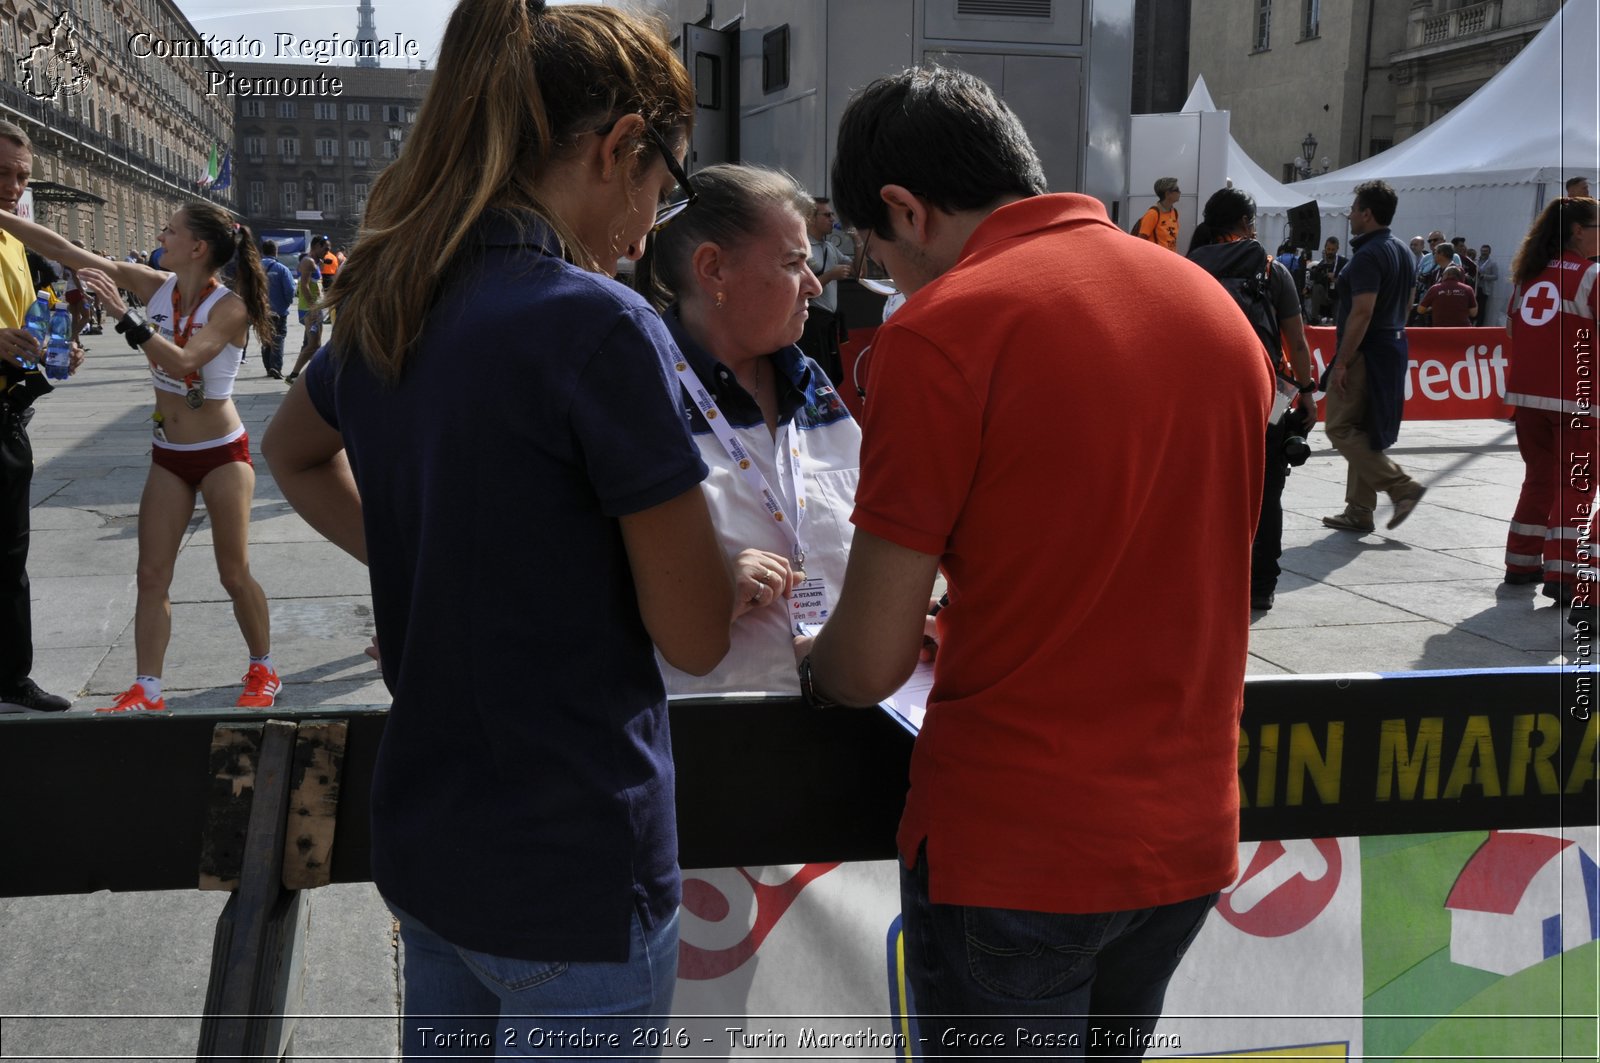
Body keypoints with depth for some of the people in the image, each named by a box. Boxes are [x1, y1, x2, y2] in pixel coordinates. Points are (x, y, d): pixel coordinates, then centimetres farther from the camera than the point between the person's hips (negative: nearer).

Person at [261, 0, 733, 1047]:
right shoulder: (599, 323, -22)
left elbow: (294, 451, 24)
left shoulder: (386, 306, 2)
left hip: (421, 841, 7)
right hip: (573, 875, -7)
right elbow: (695, 635, -18)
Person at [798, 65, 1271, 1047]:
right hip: (1192, 836, 7)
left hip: (1013, 851, -6)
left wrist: (808, 663, 8)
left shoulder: (941, 329, -17)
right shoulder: (1218, 305, 5)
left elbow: (871, 663, -14)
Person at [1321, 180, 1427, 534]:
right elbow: (1407, 303, 19)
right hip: (1394, 346, 10)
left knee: (1340, 428, -4)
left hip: (1366, 351, -10)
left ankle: (1401, 486, -7)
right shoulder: (1402, 250, 13)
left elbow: (1362, 312, -23)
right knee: (1364, 430, 13)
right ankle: (1358, 511, 16)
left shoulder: (1368, 255, -18)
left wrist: (1342, 362, -22)